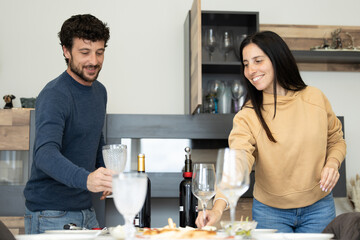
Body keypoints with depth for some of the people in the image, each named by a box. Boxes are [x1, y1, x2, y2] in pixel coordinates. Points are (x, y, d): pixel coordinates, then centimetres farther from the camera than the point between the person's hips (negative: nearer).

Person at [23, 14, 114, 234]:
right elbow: (45, 154, -33)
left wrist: (106, 177, 8)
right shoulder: (54, 96, -18)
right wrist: (86, 179, -50)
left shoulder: (100, 91, 9)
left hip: (86, 211, 7)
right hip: (51, 215, -7)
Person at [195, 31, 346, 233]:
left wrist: (333, 163, -12)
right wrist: (218, 208, -45)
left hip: (318, 209, 2)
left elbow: (336, 141, 10)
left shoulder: (315, 98, -5)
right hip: (270, 212, -2)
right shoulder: (248, 116, -14)